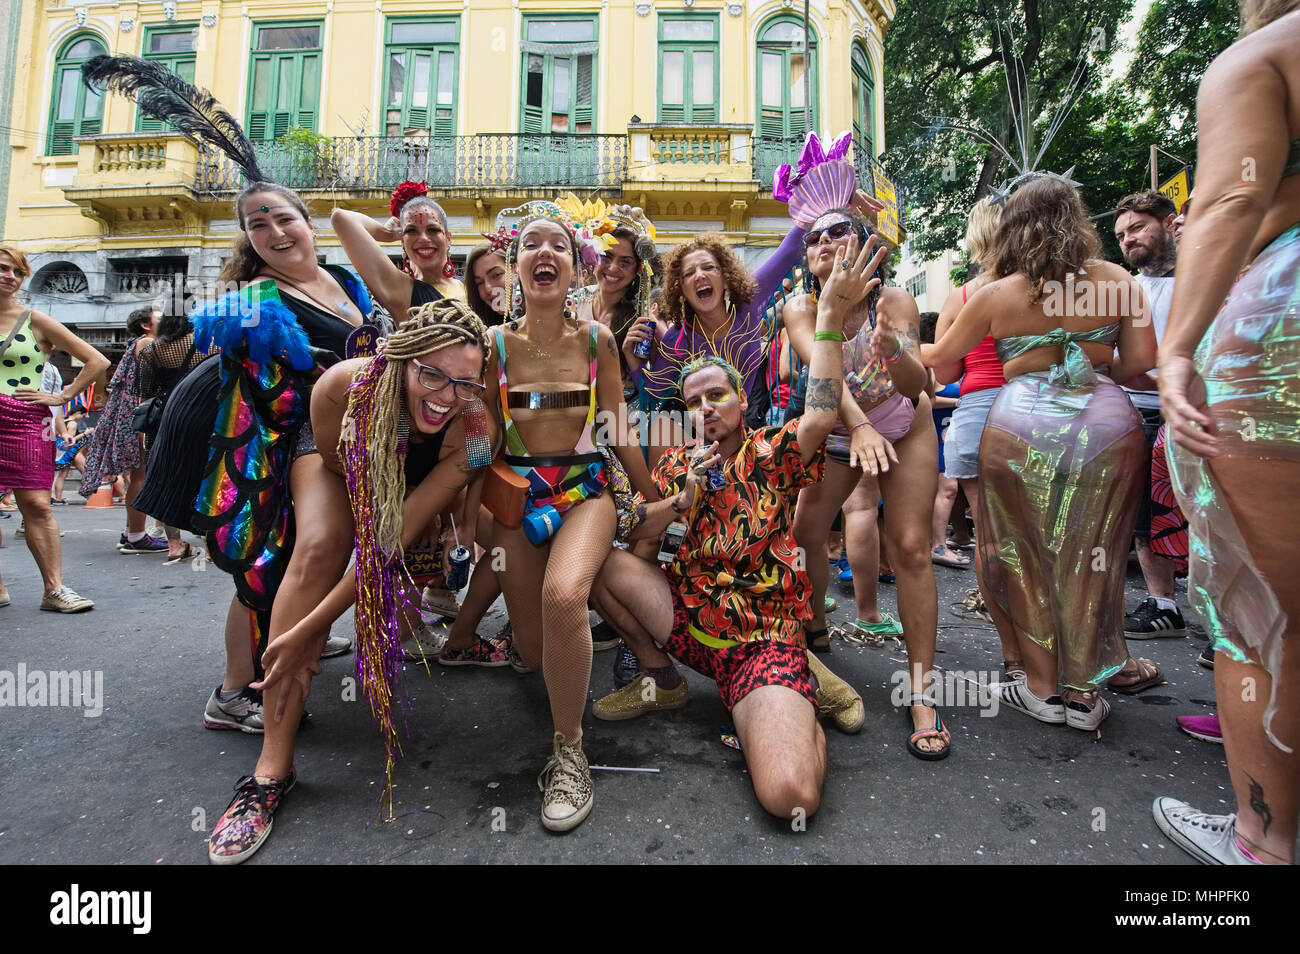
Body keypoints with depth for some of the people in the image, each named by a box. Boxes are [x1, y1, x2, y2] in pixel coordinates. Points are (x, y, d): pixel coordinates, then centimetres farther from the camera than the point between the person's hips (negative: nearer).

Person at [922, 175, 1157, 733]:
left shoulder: (996, 295, 3)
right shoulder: (1115, 280, 7)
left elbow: (940, 356, 14)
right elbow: (1141, 361, 5)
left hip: (1021, 429, -2)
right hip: (1107, 426, 2)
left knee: (1023, 558, 12)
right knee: (1089, 559, 11)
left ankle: (1041, 687, 19)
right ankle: (1083, 694, 20)